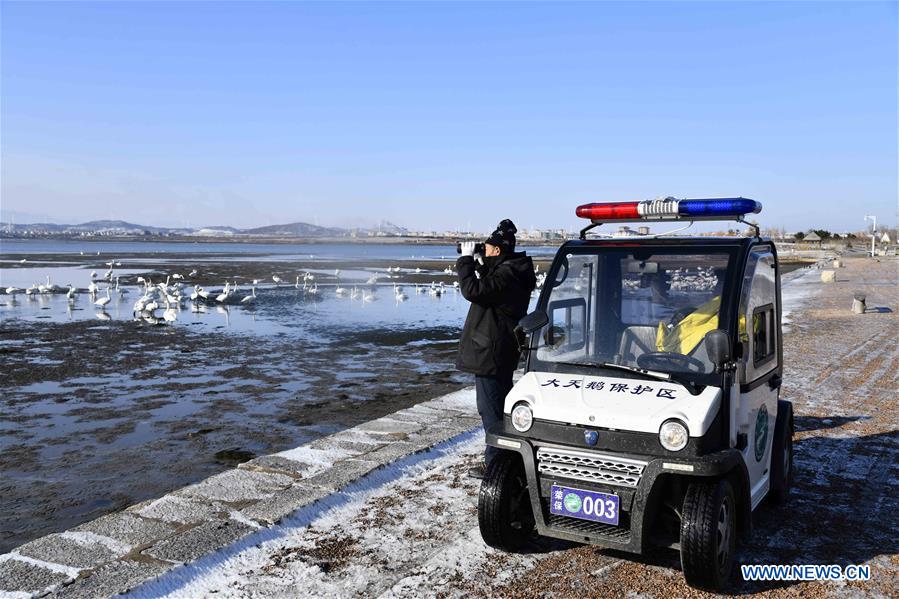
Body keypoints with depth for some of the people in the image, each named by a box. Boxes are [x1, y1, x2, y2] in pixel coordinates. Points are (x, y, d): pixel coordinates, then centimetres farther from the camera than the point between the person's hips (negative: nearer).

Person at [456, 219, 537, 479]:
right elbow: (488, 288, 25)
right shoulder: (511, 271, 11)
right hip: (502, 352, 11)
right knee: (501, 404, 20)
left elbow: (473, 290, -28)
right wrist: (478, 264, 11)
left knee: (490, 407, -3)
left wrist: (466, 260, -16)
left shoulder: (506, 275, -21)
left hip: (490, 353, -11)